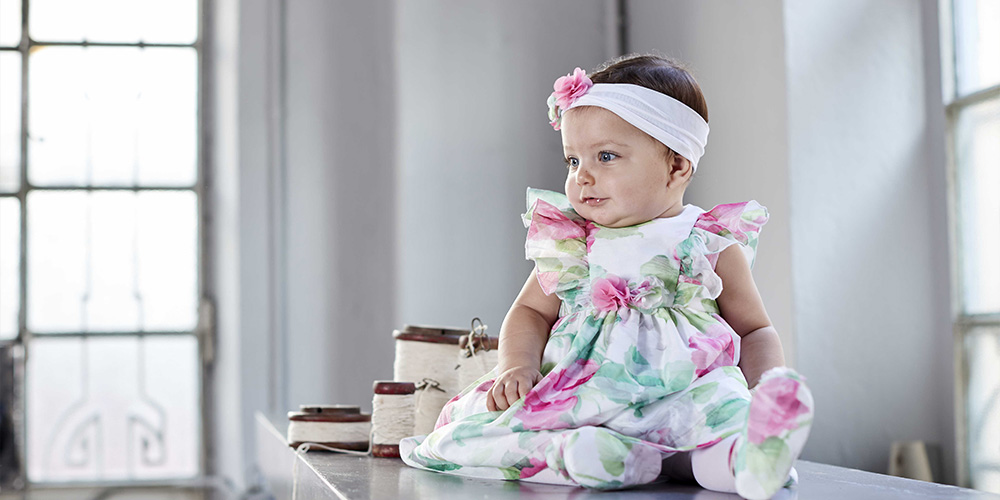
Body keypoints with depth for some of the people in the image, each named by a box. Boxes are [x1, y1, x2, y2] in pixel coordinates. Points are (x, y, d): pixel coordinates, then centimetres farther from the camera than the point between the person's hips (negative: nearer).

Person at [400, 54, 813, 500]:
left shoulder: (712, 246, 8)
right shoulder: (571, 242, 14)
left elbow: (754, 331, 14)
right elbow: (532, 311, 17)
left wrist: (767, 383, -8)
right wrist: (517, 364, -5)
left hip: (675, 396, -2)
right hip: (579, 393, 2)